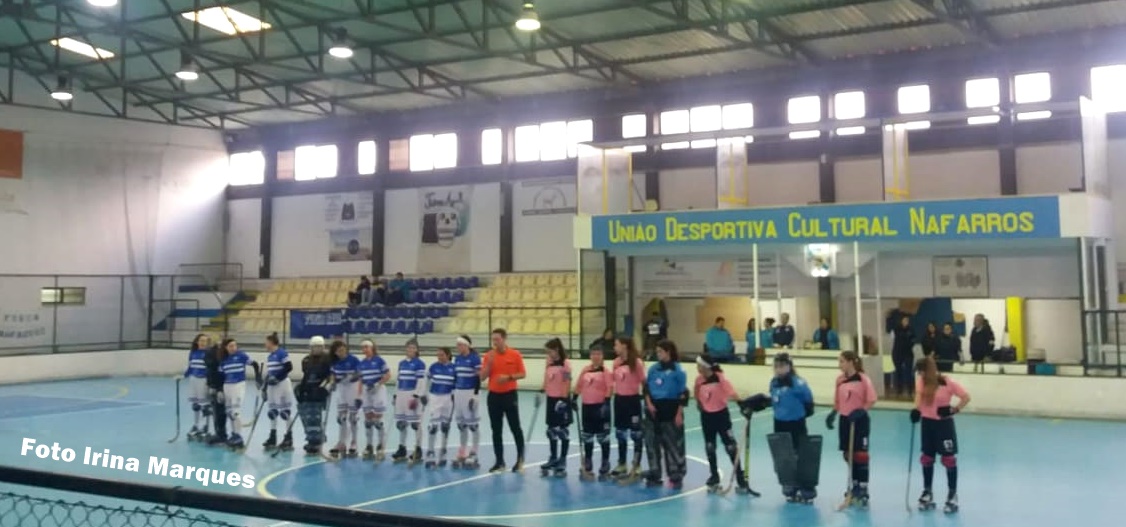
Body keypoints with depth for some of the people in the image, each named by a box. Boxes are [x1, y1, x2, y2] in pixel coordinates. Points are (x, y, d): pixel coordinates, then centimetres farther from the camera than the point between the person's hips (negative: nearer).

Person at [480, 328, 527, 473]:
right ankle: (499, 461, 12)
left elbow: (523, 374, -1)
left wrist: (509, 377, -17)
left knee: (515, 428, 0)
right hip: (494, 395, 3)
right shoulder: (489, 356, 4)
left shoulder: (515, 355, -3)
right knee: (496, 430, 5)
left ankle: (520, 458, 15)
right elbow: (482, 377, 1)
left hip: (510, 395, -3)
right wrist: (489, 362, -12)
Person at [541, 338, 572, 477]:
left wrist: (564, 400, -20)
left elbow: (567, 383, -16)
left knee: (563, 431, 2)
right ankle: (553, 458, 26)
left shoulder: (565, 363, -14)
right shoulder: (549, 363, 8)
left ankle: (562, 461, 10)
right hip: (551, 399, 7)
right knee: (551, 431, 14)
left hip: (561, 400, -7)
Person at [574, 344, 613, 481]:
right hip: (587, 405, 6)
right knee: (587, 437, 13)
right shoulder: (585, 370, 8)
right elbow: (579, 386, 15)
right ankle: (587, 467, 25)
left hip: (600, 405, -6)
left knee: (603, 437, 2)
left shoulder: (605, 371, -8)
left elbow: (610, 388, -14)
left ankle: (605, 467, 11)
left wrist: (606, 403, -22)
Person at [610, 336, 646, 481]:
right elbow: (612, 380, 9)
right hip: (619, 400, 6)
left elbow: (643, 382, -10)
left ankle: (636, 466, 14)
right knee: (620, 434, 15)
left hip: (632, 400, -6)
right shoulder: (616, 362, 5)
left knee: (636, 434, 4)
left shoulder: (637, 362, -13)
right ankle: (622, 465, 28)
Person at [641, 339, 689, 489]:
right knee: (652, 443, 9)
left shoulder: (678, 370, -7)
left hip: (670, 409, -6)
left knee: (673, 444, -3)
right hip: (653, 409, 6)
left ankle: (676, 477, 7)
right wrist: (649, 403, -4)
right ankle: (654, 475, 19)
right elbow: (647, 387, 11)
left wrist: (679, 413, -12)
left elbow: (683, 393, -8)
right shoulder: (653, 369, 8)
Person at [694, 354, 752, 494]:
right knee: (710, 449, 13)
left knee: (731, 448, -4)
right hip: (706, 416, 5)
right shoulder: (699, 379, -5)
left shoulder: (720, 378, -19)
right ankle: (714, 479, 27)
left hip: (721, 414, -5)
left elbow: (733, 394, -22)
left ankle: (741, 481, 1)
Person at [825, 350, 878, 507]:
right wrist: (833, 414, 3)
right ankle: (854, 486, 26)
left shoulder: (863, 379, -12)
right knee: (848, 455, 12)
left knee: (860, 455, -4)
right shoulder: (840, 379, 6)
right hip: (844, 420, 6)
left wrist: (860, 411, -22)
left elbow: (871, 400, -11)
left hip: (860, 420, -6)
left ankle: (863, 490, 3)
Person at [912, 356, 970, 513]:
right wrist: (916, 409, -11)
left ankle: (952, 496, 12)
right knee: (926, 459, 13)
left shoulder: (948, 383, -18)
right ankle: (927, 494, 27)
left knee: (949, 459, 0)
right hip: (927, 423, 5)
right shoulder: (921, 381, -3)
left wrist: (954, 410, -23)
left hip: (944, 423, -5)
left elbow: (966, 397, -11)